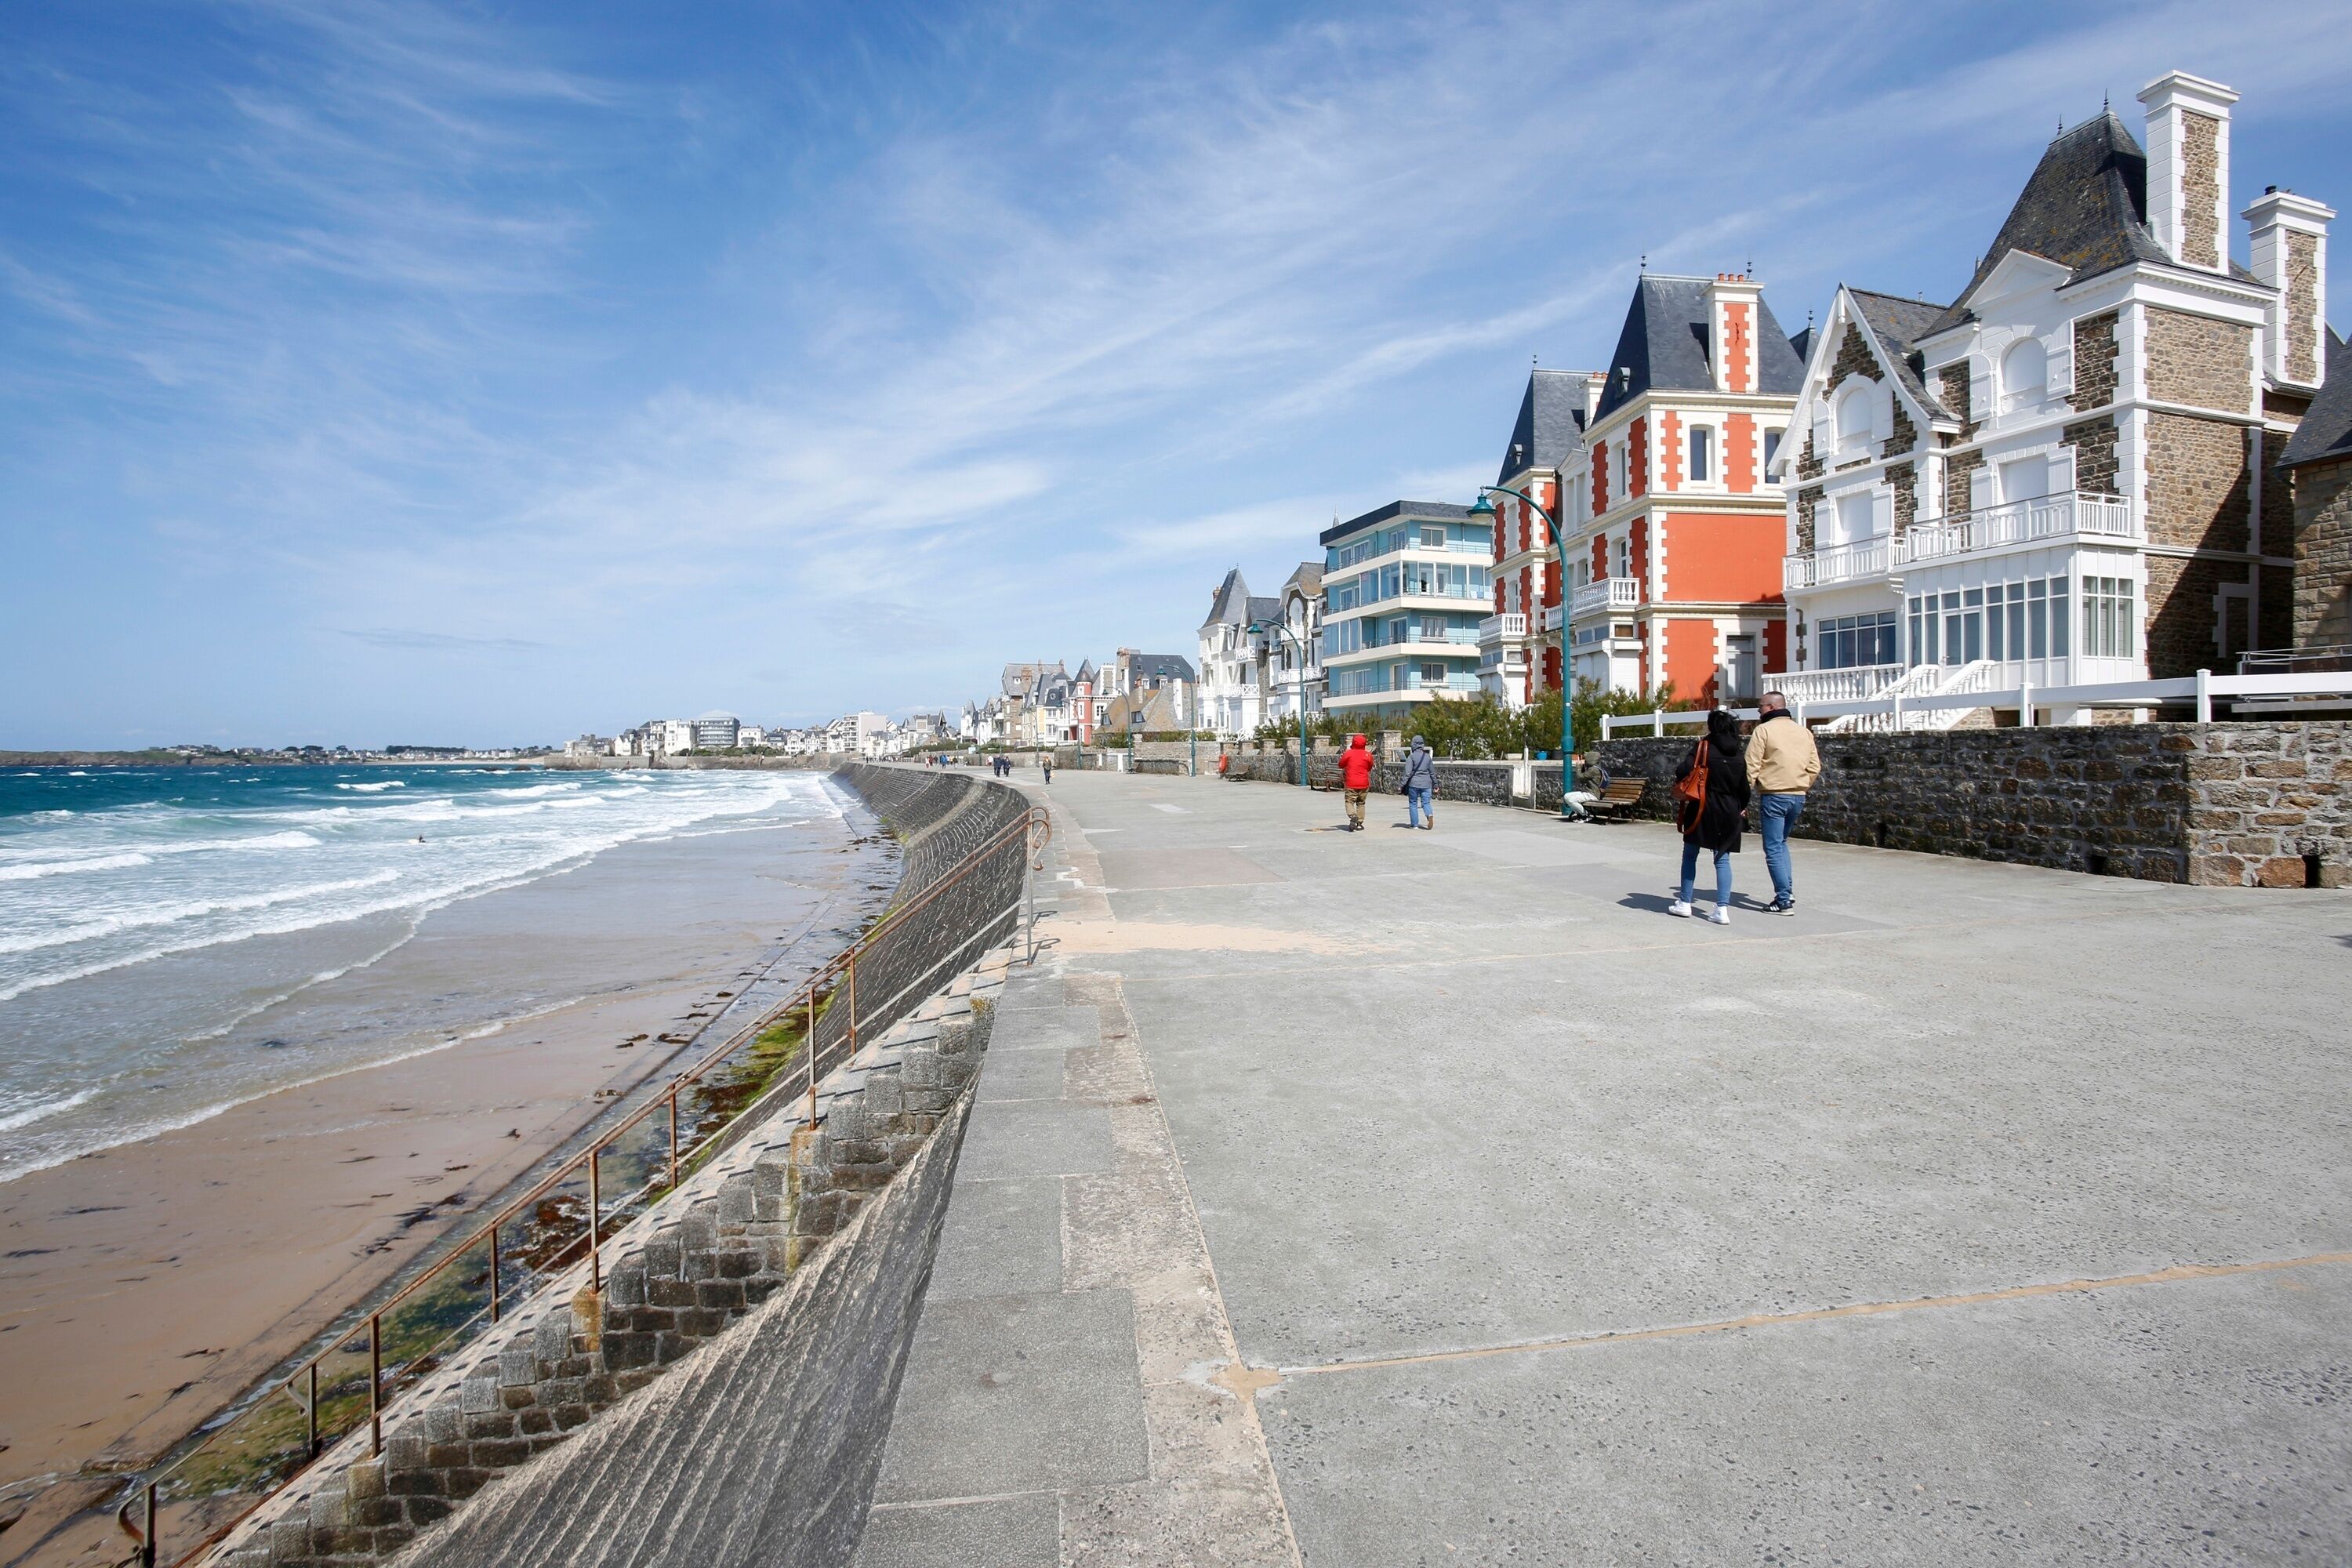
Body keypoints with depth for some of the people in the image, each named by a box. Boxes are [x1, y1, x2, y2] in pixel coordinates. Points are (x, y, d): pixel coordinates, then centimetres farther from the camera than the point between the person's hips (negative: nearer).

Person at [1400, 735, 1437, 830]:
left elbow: (1408, 773, -12)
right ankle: (1430, 815, -24)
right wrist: (1435, 785, 21)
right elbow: (1433, 772, 13)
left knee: (1413, 804, 8)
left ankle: (1414, 824, 9)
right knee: (1426, 803, 6)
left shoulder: (1411, 756, -7)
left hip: (1414, 784, -3)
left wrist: (1403, 785, -9)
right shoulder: (1428, 757, 8)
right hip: (1426, 783, 3)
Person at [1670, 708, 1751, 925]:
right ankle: (1723, 909, -2)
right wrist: (1742, 808, 28)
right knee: (1723, 859, 6)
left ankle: (1684, 903, 13)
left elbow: (1684, 772, -16)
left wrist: (1679, 796, 2)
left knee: (1690, 855, 10)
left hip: (1702, 810, -4)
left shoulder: (1703, 747, -7)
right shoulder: (1739, 756, 6)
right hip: (1728, 814, 4)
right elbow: (1744, 787, 10)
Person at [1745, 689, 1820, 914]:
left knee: (1774, 849, -1)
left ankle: (1784, 901, -4)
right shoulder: (1804, 731, 12)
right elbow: (1815, 767, 11)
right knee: (1782, 843, 22)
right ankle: (1787, 892, 16)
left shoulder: (1763, 730, -7)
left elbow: (1751, 767, -12)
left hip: (1773, 796, -7)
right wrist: (1801, 787, 18)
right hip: (1798, 796, 7)